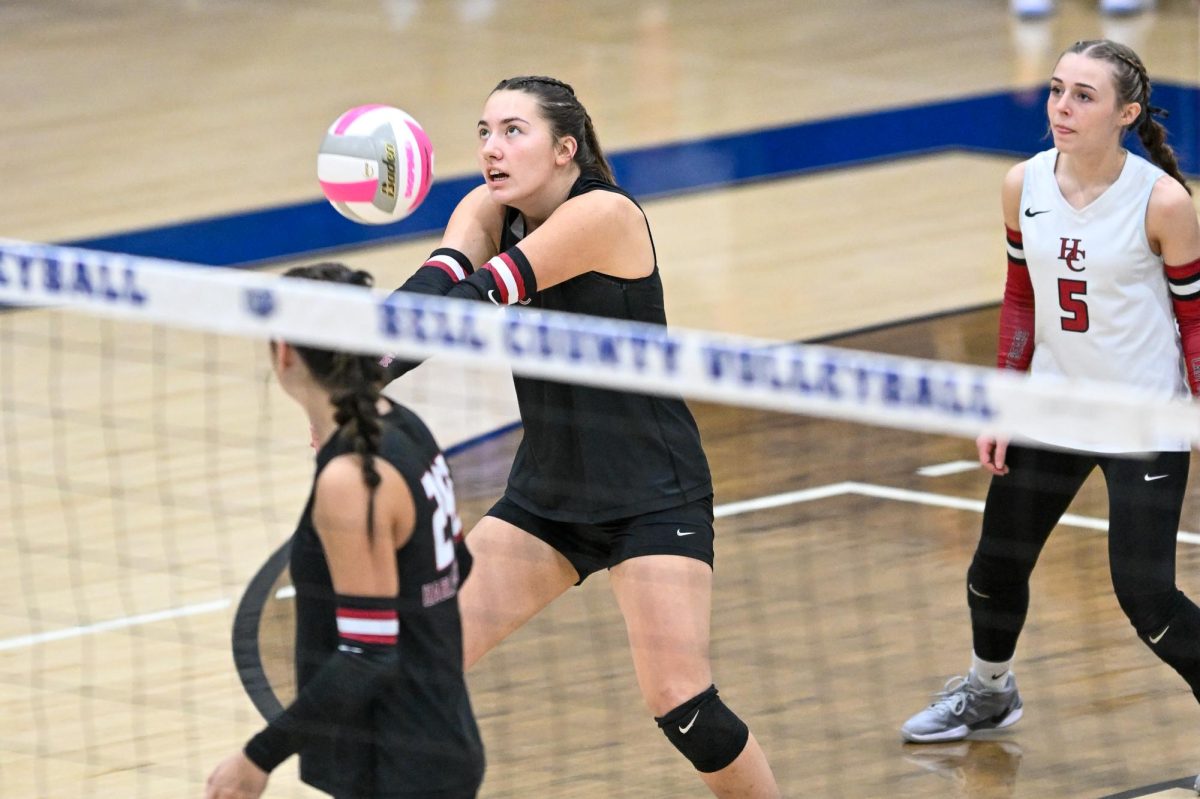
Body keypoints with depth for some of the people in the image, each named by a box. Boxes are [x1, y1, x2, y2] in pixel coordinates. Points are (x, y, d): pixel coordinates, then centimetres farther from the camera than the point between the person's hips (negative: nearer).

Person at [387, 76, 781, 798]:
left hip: (653, 498, -7)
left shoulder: (604, 214, -20)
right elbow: (438, 283, -22)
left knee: (680, 703, -15)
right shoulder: (488, 211, -1)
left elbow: (475, 301, -29)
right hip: (547, 491, 7)